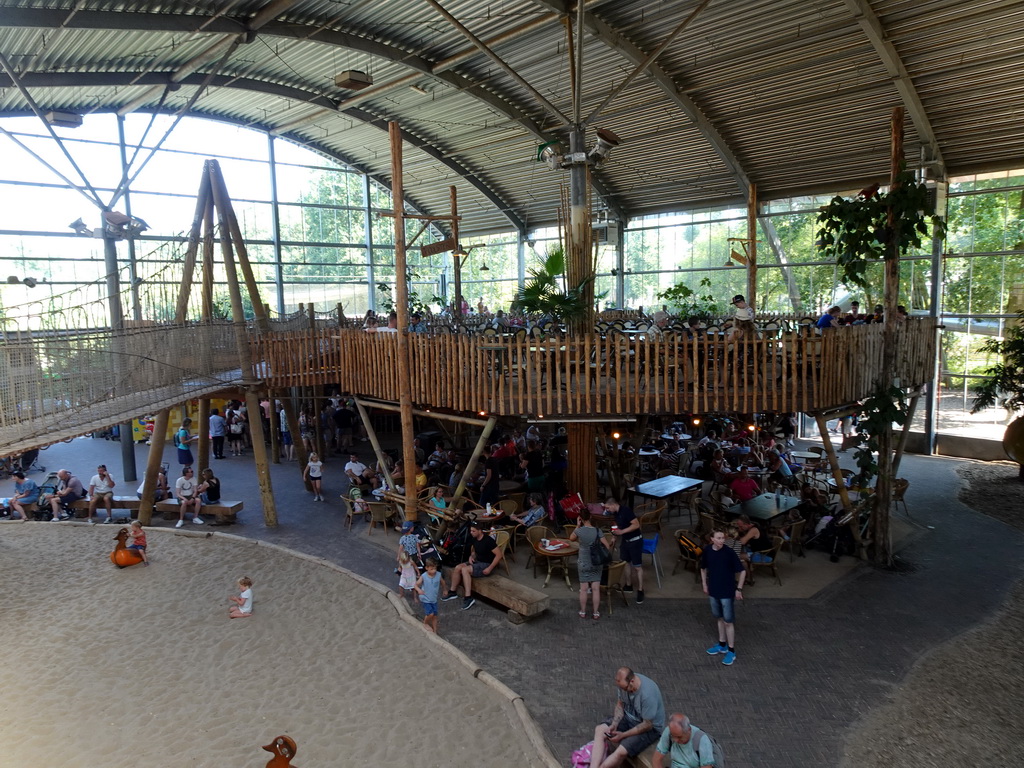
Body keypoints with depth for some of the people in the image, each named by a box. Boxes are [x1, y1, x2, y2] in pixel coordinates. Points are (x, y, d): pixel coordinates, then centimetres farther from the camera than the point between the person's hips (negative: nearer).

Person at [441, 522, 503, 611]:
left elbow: (499, 555, -22)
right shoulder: (474, 539, 4)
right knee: (457, 568, -8)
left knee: (465, 570, -27)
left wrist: (490, 568, -24)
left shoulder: (488, 540, -21)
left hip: (486, 565, -8)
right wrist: (471, 556, 1)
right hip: (477, 561, 8)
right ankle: (453, 592, 6)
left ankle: (468, 598, -26)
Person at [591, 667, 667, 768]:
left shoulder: (648, 694, -35)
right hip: (629, 716, 7)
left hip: (650, 728, -7)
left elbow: (647, 725, -25)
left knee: (621, 752, -26)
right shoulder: (624, 682, -14)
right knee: (600, 730, -8)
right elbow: (620, 704, 2)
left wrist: (623, 735, -21)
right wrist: (614, 724, -14)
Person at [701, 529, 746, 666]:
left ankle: (731, 651, 15)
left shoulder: (729, 553, -19)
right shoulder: (707, 551, -6)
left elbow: (742, 571, -11)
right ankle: (722, 645, 36)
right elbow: (703, 568, 11)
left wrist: (739, 589, -10)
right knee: (719, 618, 19)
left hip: (727, 592, -5)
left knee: (728, 621, 2)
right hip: (713, 590, 5)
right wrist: (704, 584, 11)